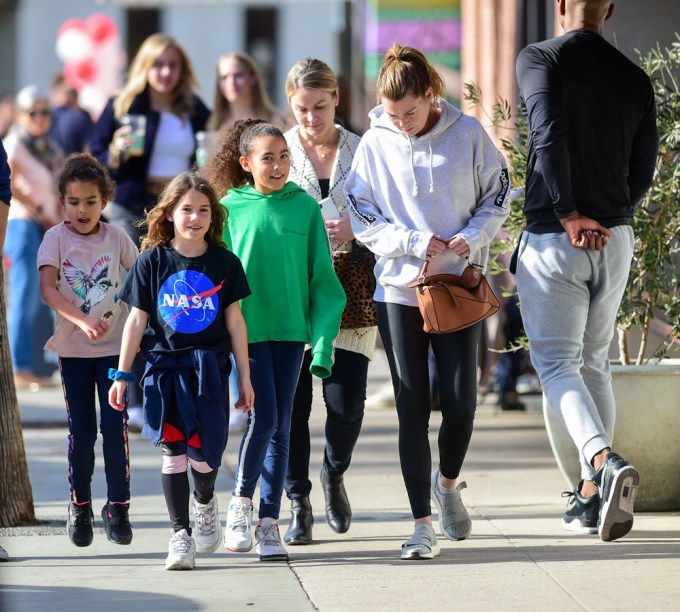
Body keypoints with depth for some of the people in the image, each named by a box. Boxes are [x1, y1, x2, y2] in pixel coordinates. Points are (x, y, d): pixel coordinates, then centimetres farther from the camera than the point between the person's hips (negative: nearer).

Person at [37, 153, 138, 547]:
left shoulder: (116, 237, -2)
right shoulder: (56, 238, -7)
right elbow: (47, 289, -19)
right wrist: (82, 321, -32)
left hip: (115, 346, 0)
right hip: (74, 349, 0)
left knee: (115, 427, -5)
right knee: (81, 430, 5)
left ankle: (118, 507, 4)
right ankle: (80, 507, 19)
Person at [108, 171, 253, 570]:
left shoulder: (224, 263, 3)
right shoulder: (152, 261, 1)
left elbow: (235, 320, 7)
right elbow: (137, 320, 4)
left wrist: (245, 376, 7)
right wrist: (122, 375, 2)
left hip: (210, 366, 0)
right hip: (166, 366, 0)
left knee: (203, 448, -4)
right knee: (173, 451, -1)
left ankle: (205, 501, 29)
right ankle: (180, 534, 6)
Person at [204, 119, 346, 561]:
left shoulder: (305, 207, 1)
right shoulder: (231, 208, -1)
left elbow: (322, 278, 2)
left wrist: (324, 340, -5)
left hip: (290, 329, 2)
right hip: (246, 329, -2)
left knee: (280, 427, 6)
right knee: (262, 418, -12)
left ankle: (269, 521, 13)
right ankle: (241, 502, 9)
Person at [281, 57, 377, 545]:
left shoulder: (363, 152, 8)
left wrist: (355, 231, -10)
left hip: (351, 288, 1)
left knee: (347, 400, -5)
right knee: (291, 399, -5)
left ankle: (335, 475, 25)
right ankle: (299, 502, 7)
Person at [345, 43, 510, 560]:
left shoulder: (467, 134, -2)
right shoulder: (375, 144, 0)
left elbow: (497, 197, 5)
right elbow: (364, 220, 1)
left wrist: (471, 237, -13)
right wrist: (416, 243, -12)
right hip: (400, 289, 0)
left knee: (461, 401, -6)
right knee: (412, 408, -1)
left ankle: (447, 483, 25)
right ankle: (423, 525, 4)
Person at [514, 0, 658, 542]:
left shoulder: (539, 59, -8)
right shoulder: (635, 79, 7)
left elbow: (548, 134, -22)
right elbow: (643, 170, 8)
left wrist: (569, 214, -15)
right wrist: (608, 218, 15)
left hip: (553, 238, -5)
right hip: (615, 239, 5)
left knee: (557, 363, -1)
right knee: (594, 362, 15)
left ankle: (605, 462, -26)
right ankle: (592, 497, 14)